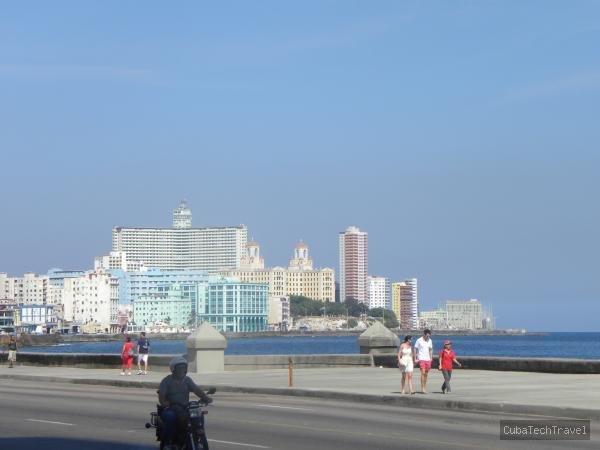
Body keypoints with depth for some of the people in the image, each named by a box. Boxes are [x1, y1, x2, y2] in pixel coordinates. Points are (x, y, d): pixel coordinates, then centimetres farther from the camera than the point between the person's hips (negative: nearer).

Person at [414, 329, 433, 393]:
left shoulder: (430, 341, 9)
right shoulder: (419, 340, -6)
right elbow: (415, 350, -1)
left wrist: (431, 358, 9)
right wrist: (415, 359, -5)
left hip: (428, 359, 5)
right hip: (421, 359, -5)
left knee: (426, 374, 8)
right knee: (423, 373, -15)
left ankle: (425, 388, 16)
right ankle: (422, 389, -17)